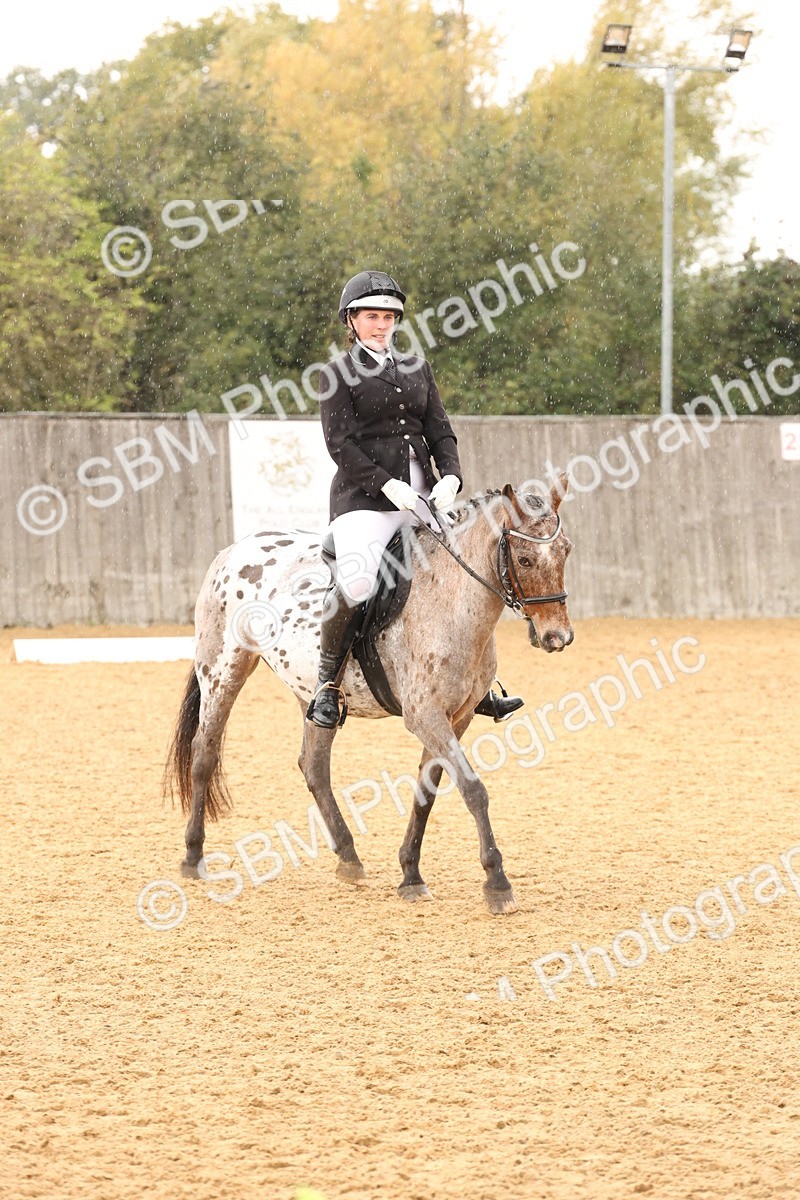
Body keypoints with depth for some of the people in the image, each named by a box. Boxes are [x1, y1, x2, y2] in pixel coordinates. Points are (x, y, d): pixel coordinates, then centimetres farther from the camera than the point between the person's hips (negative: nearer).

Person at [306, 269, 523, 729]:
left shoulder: (417, 368, 18)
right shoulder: (340, 373, 2)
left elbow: (440, 431, 13)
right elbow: (340, 441, -7)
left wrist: (450, 477, -6)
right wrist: (388, 485, -18)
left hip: (422, 496, 6)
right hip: (365, 497, -6)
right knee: (355, 584, -30)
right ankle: (327, 682, -11)